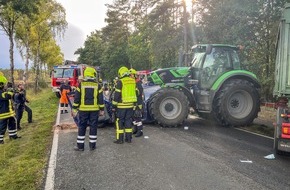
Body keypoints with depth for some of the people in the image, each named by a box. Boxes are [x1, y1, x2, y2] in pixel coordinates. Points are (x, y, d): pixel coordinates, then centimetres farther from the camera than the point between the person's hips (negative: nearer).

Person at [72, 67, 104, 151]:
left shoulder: (81, 84, -2)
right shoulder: (97, 85, 0)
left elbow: (76, 98, -2)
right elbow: (100, 99, 1)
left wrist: (74, 109, 4)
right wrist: (101, 109, 8)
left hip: (83, 109, 0)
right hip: (94, 109, 1)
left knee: (82, 127, 7)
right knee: (93, 127, 8)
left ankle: (80, 146, 11)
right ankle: (92, 145, 12)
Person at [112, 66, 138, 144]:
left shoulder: (120, 81, -10)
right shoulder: (133, 81, 9)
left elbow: (117, 94, -10)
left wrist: (114, 104, -3)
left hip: (122, 105, -6)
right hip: (130, 105, 6)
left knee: (120, 121, 3)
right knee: (128, 120, 12)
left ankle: (120, 139, 4)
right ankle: (129, 138, 16)